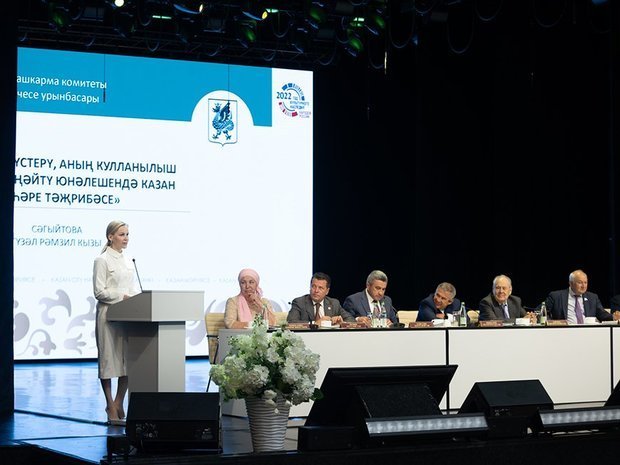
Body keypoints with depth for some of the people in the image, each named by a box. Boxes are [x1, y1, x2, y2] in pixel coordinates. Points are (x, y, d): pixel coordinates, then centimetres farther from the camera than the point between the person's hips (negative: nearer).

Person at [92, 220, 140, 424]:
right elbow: (99, 292, -11)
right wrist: (123, 296, -16)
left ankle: (119, 403, 13)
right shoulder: (102, 260, -6)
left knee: (129, 358, 3)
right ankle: (111, 405, 7)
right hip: (109, 314, -7)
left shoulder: (128, 261, 16)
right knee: (108, 358, -1)